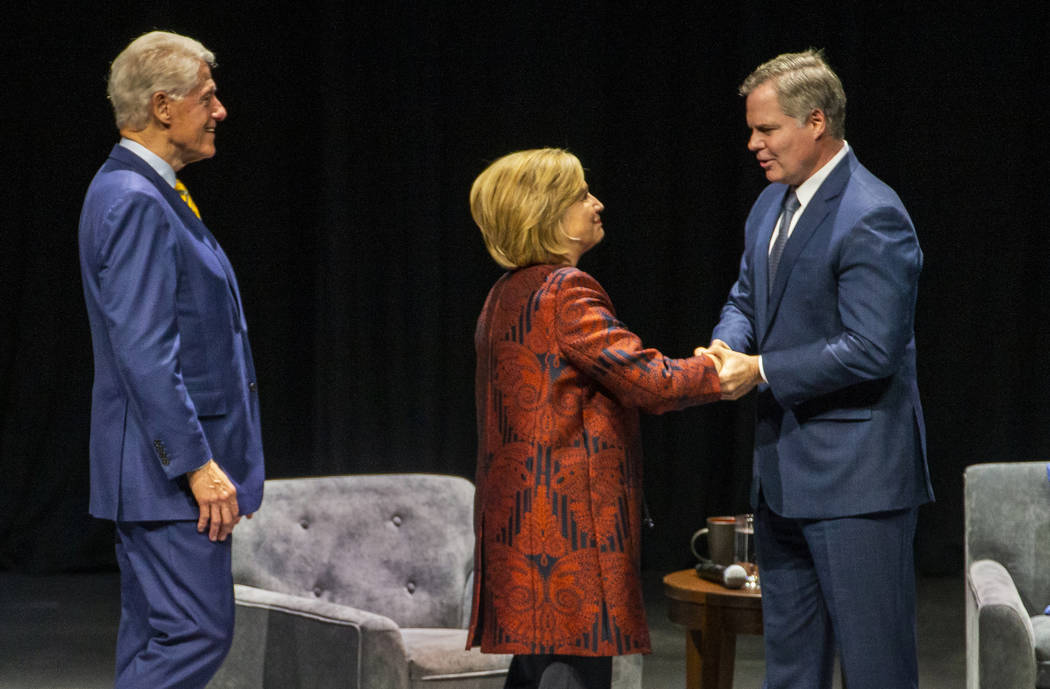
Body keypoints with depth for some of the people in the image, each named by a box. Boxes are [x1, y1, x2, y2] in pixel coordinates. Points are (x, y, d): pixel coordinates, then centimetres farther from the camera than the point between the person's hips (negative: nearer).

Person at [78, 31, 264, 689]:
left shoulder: (148, 194, 16)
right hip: (168, 465, -11)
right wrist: (197, 464, -22)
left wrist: (210, 458, 22)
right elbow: (144, 352, -23)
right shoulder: (135, 202, -17)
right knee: (198, 632, -10)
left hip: (166, 465, 11)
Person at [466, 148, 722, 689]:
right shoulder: (566, 292, -13)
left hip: (519, 517, 10)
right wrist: (721, 374, -6)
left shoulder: (506, 295, 17)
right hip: (571, 518, -10)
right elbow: (647, 381, -17)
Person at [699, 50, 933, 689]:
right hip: (785, 470, 10)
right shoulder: (772, 204, 11)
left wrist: (761, 371, -18)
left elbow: (871, 349, -23)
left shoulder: (872, 218, -19)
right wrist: (727, 348, -2)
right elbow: (747, 296, 21)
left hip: (855, 474, -10)